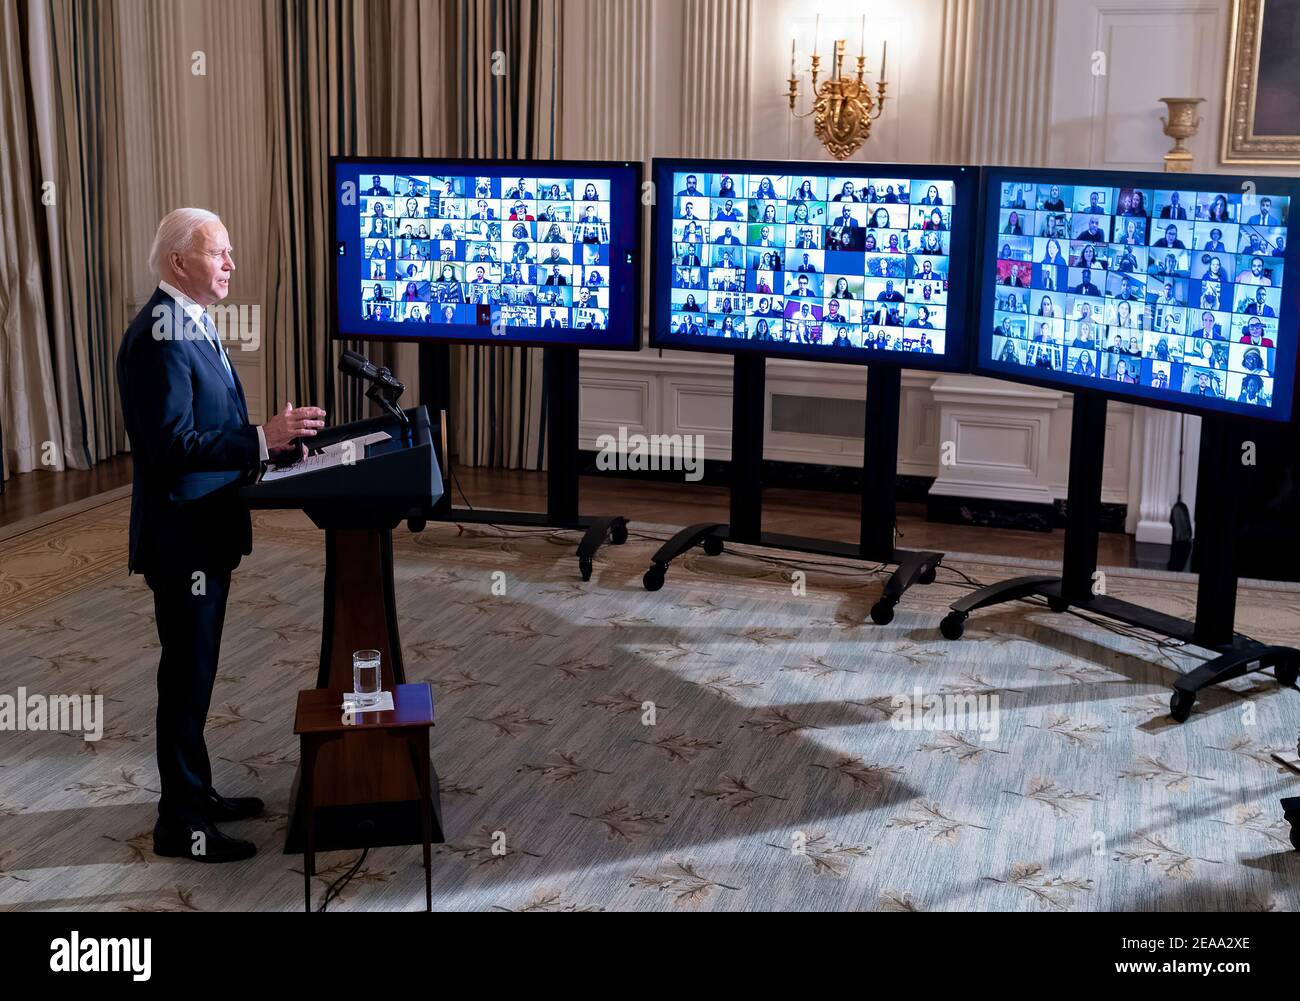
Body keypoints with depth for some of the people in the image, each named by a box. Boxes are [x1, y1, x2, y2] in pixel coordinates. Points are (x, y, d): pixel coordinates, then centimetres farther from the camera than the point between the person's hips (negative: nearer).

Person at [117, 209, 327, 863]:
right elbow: (170, 444, -26)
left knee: (194, 670, 19)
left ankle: (194, 792, 32)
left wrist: (280, 444, 6)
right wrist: (263, 439, -30)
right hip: (181, 535, -10)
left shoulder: (192, 326, 12)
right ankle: (180, 823, 12)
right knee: (187, 675, 0)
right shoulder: (160, 336, -20)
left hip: (205, 529, 10)